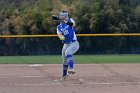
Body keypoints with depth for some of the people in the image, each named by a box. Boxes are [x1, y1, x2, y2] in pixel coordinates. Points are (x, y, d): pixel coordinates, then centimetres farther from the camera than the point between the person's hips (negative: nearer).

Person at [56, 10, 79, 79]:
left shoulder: (70, 20, -1)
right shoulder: (59, 26, 8)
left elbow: (73, 24, -24)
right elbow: (59, 34, -11)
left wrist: (67, 22, -43)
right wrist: (61, 37, -35)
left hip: (74, 43, -5)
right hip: (66, 44, 5)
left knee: (68, 52, -31)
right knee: (64, 59, 10)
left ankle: (71, 68, -39)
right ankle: (64, 74, 27)